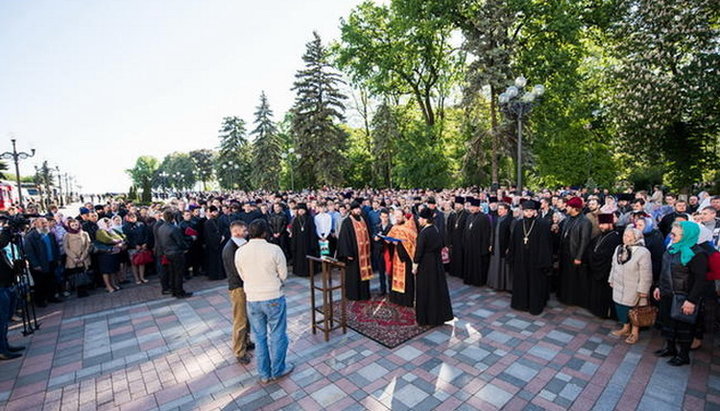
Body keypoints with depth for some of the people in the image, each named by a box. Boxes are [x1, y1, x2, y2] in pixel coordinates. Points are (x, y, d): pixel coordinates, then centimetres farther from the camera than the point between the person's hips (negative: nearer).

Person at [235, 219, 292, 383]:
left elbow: (243, 276, 5)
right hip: (274, 298, -3)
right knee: (277, 335, 14)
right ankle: (278, 370, 30)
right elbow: (283, 275, -7)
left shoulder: (239, 252, -6)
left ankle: (264, 374, 32)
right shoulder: (274, 249, -16)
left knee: (260, 337, 18)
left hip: (252, 299, 4)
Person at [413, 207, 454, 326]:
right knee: (438, 287, 16)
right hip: (437, 262, 7)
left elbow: (419, 251, -19)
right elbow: (440, 246, 11)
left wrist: (415, 266, -10)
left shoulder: (423, 233, -21)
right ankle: (440, 315, 28)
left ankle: (425, 318, 17)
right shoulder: (437, 230, 2)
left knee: (425, 290, 5)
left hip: (425, 264, -7)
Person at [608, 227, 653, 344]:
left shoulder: (643, 252, -19)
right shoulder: (619, 248, 3)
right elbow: (614, 266, 12)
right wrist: (612, 280, 15)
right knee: (621, 307, 15)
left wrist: (643, 290, -15)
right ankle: (626, 328, 33)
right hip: (619, 286, 6)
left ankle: (635, 332, 26)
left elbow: (645, 274, -17)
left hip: (633, 289, -6)